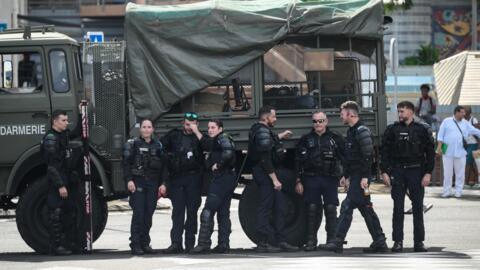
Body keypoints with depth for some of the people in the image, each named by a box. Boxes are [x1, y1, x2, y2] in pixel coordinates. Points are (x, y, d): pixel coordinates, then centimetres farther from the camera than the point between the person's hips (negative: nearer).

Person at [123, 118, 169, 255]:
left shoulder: (158, 145, 11)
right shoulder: (133, 144, 2)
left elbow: (164, 165, 11)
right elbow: (126, 163, -3)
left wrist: (163, 183, 4)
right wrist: (129, 180, -13)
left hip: (153, 183, 4)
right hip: (137, 182, -4)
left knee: (148, 214, 4)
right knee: (138, 214, -10)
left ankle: (145, 243, 12)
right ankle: (135, 245, -9)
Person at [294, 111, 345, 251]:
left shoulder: (335, 139, 10)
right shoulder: (306, 140, 11)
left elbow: (344, 159, 9)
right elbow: (298, 161, 8)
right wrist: (298, 181, 2)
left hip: (330, 179, 0)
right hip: (311, 179, 0)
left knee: (331, 208, -2)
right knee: (312, 209, -2)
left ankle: (332, 240, 4)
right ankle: (311, 241, 3)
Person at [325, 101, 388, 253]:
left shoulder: (361, 131, -14)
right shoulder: (352, 131, 17)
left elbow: (368, 155, -20)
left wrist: (364, 177, -24)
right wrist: (346, 176, 25)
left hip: (360, 177, -10)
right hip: (355, 176, 10)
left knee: (347, 206, -11)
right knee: (365, 208, 11)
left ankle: (338, 242, -11)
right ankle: (379, 242, 14)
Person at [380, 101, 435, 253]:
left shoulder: (422, 130, 3)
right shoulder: (392, 130, 5)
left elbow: (430, 152, 3)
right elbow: (385, 152, 5)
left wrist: (428, 173, -4)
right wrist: (384, 172, -3)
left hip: (416, 171, -1)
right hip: (397, 172, 1)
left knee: (418, 207, 2)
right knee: (398, 208, 0)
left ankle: (419, 242, 7)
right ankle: (398, 241, 4)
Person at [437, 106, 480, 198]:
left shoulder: (466, 124, 11)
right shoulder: (447, 121, 3)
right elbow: (440, 135, 1)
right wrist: (439, 147, -6)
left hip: (460, 152, 2)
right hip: (448, 152, -2)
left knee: (460, 173, 2)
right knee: (447, 173, 1)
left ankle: (458, 192, 11)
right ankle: (447, 192, 9)